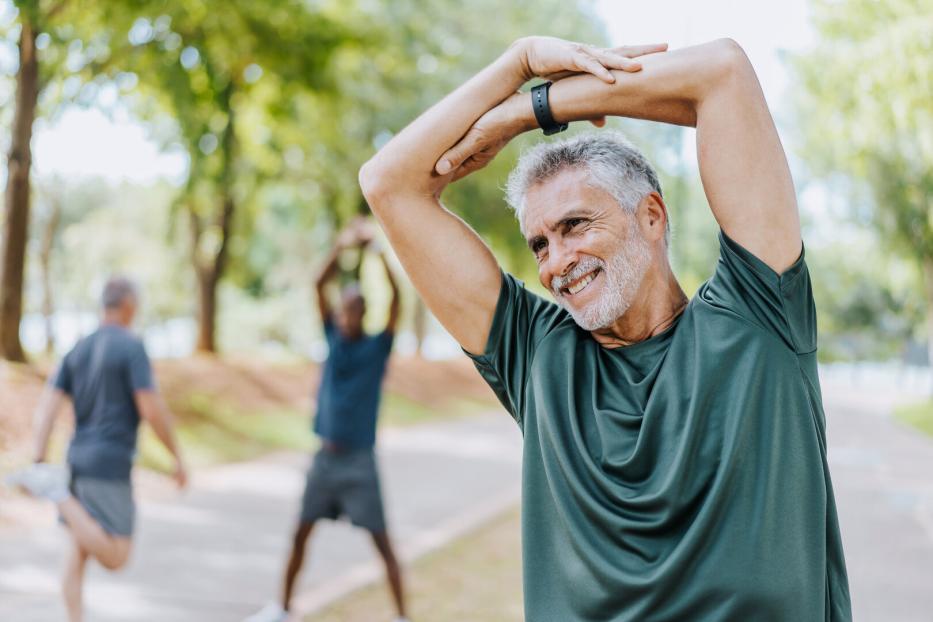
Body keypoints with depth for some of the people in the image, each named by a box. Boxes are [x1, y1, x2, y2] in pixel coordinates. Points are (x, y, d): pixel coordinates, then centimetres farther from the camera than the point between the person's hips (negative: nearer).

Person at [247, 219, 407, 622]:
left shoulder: (378, 346, -3)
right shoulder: (334, 338, 5)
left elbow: (396, 297, -17)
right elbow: (319, 285, -4)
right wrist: (342, 246, -17)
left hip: (359, 460, -4)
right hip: (325, 455, 4)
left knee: (381, 540, -3)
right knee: (300, 533, 9)